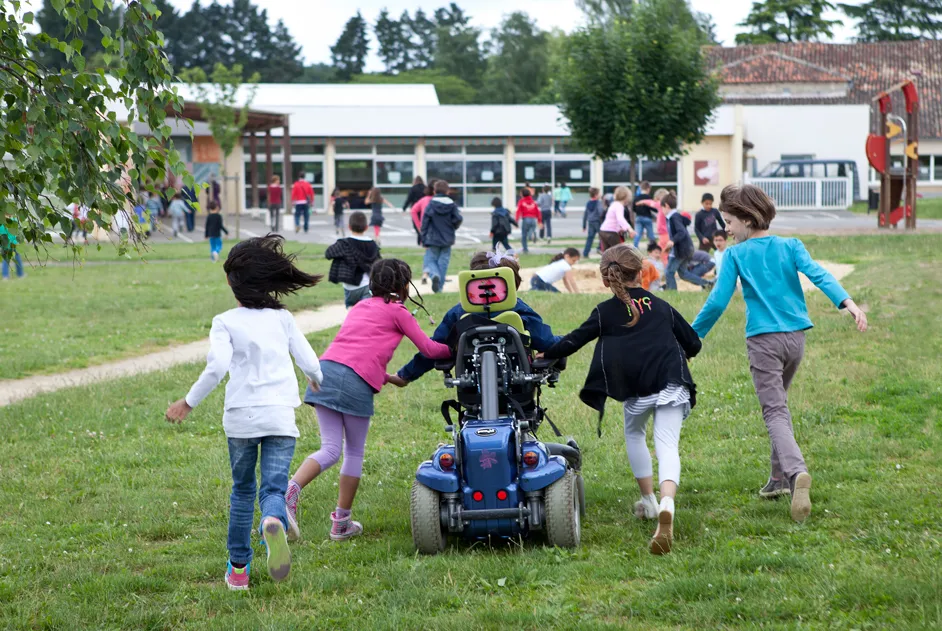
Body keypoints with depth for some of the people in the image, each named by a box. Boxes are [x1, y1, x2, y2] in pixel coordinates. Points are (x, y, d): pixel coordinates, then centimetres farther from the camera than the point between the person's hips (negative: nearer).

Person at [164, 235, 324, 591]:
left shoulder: (225, 322, 1)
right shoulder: (283, 318, 9)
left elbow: (217, 367, -14)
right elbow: (309, 363, 9)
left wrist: (189, 402, -5)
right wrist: (320, 382, 32)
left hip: (241, 417, -1)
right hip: (280, 416, 1)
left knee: (242, 490, 16)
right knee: (274, 488, -1)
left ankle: (238, 568, 20)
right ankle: (273, 522, -38)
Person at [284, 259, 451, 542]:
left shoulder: (361, 307, 30)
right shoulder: (397, 311, 10)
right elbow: (428, 349, 12)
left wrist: (388, 377, 39)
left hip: (327, 369, 5)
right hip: (357, 382, -5)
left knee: (331, 449, 2)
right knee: (355, 452, 9)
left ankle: (290, 490, -24)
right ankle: (342, 522, 12)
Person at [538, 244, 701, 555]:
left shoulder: (605, 312, 9)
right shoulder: (661, 306, 17)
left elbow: (574, 341, 10)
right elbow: (693, 344, 23)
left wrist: (544, 356, 25)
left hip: (637, 389, -1)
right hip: (672, 384, 1)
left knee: (634, 434, 28)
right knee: (667, 445, -7)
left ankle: (649, 500, 28)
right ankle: (667, 504, -35)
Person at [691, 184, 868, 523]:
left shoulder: (736, 255, -2)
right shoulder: (790, 246, 7)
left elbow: (718, 301, -6)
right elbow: (817, 273, -10)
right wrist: (847, 302, -23)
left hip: (763, 340, -4)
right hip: (796, 336, 4)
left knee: (775, 411, -9)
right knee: (778, 403, 23)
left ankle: (796, 471, -34)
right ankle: (779, 476, 25)